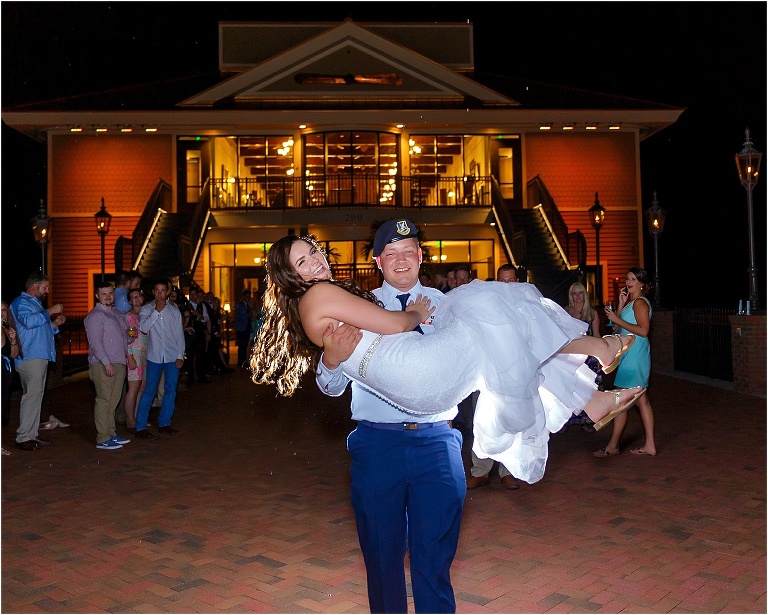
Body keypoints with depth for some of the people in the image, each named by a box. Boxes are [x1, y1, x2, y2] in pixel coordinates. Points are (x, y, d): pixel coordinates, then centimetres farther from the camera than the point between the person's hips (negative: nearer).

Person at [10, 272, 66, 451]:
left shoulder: (35, 303, 24)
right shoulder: (21, 303, -6)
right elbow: (28, 321, -27)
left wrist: (54, 324, 14)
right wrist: (50, 311, -19)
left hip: (40, 357, 10)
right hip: (30, 358, -10)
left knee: (36, 396, 12)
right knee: (31, 396, -11)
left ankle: (32, 434, 18)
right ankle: (23, 437, -7)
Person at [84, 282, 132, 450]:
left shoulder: (118, 314, 18)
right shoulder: (95, 316, -8)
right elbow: (95, 342, -15)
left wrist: (129, 355, 17)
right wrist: (107, 363, -20)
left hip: (119, 363, 8)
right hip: (103, 365, -8)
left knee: (113, 401, 12)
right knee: (104, 400, -6)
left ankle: (111, 434, 19)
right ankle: (102, 439, -2)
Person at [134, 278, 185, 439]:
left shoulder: (174, 310, 6)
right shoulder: (146, 309, 1)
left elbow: (179, 334, 7)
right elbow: (143, 328, -16)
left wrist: (180, 356, 2)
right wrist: (156, 311, -18)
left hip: (172, 356, 3)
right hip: (155, 356, -3)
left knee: (170, 391, 7)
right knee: (149, 391, -3)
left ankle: (164, 423, 19)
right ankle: (140, 427, 2)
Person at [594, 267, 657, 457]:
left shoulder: (640, 302, -12)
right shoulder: (631, 302, 17)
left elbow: (643, 330, -22)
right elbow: (619, 326, 15)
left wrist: (617, 320, -19)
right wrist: (621, 304, 7)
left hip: (634, 355, -10)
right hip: (630, 354, 10)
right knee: (641, 400, 11)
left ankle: (613, 446, 2)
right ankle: (650, 445, 15)